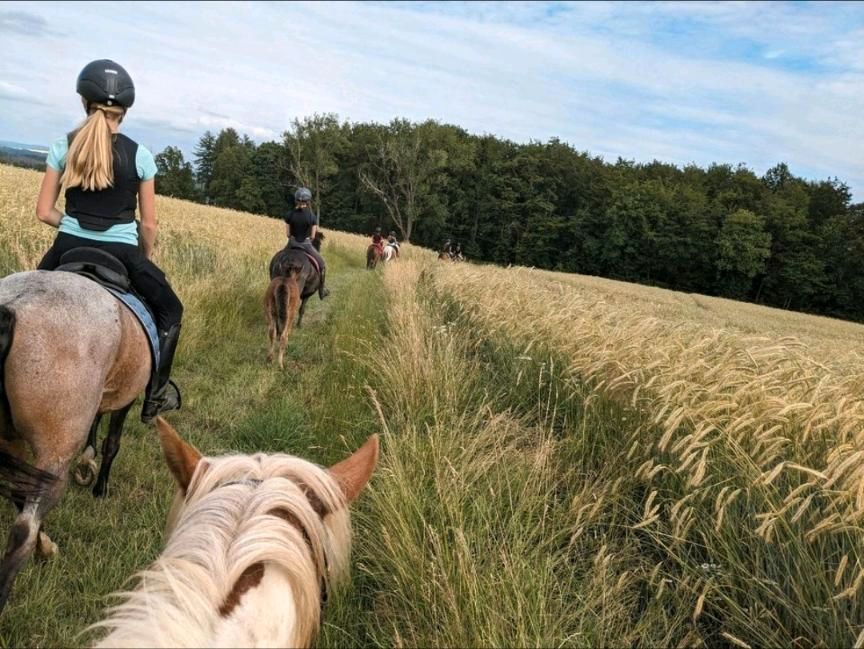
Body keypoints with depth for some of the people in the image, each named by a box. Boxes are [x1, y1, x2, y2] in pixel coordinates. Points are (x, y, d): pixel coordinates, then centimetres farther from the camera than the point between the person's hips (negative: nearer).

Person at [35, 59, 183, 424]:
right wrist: (145, 261, 14)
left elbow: (44, 212, 2)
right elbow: (148, 224, -2)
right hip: (122, 253, -2)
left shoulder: (63, 148, 0)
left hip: (69, 248, 3)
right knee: (169, 310, 19)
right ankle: (155, 394, 14)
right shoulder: (139, 156, -6)